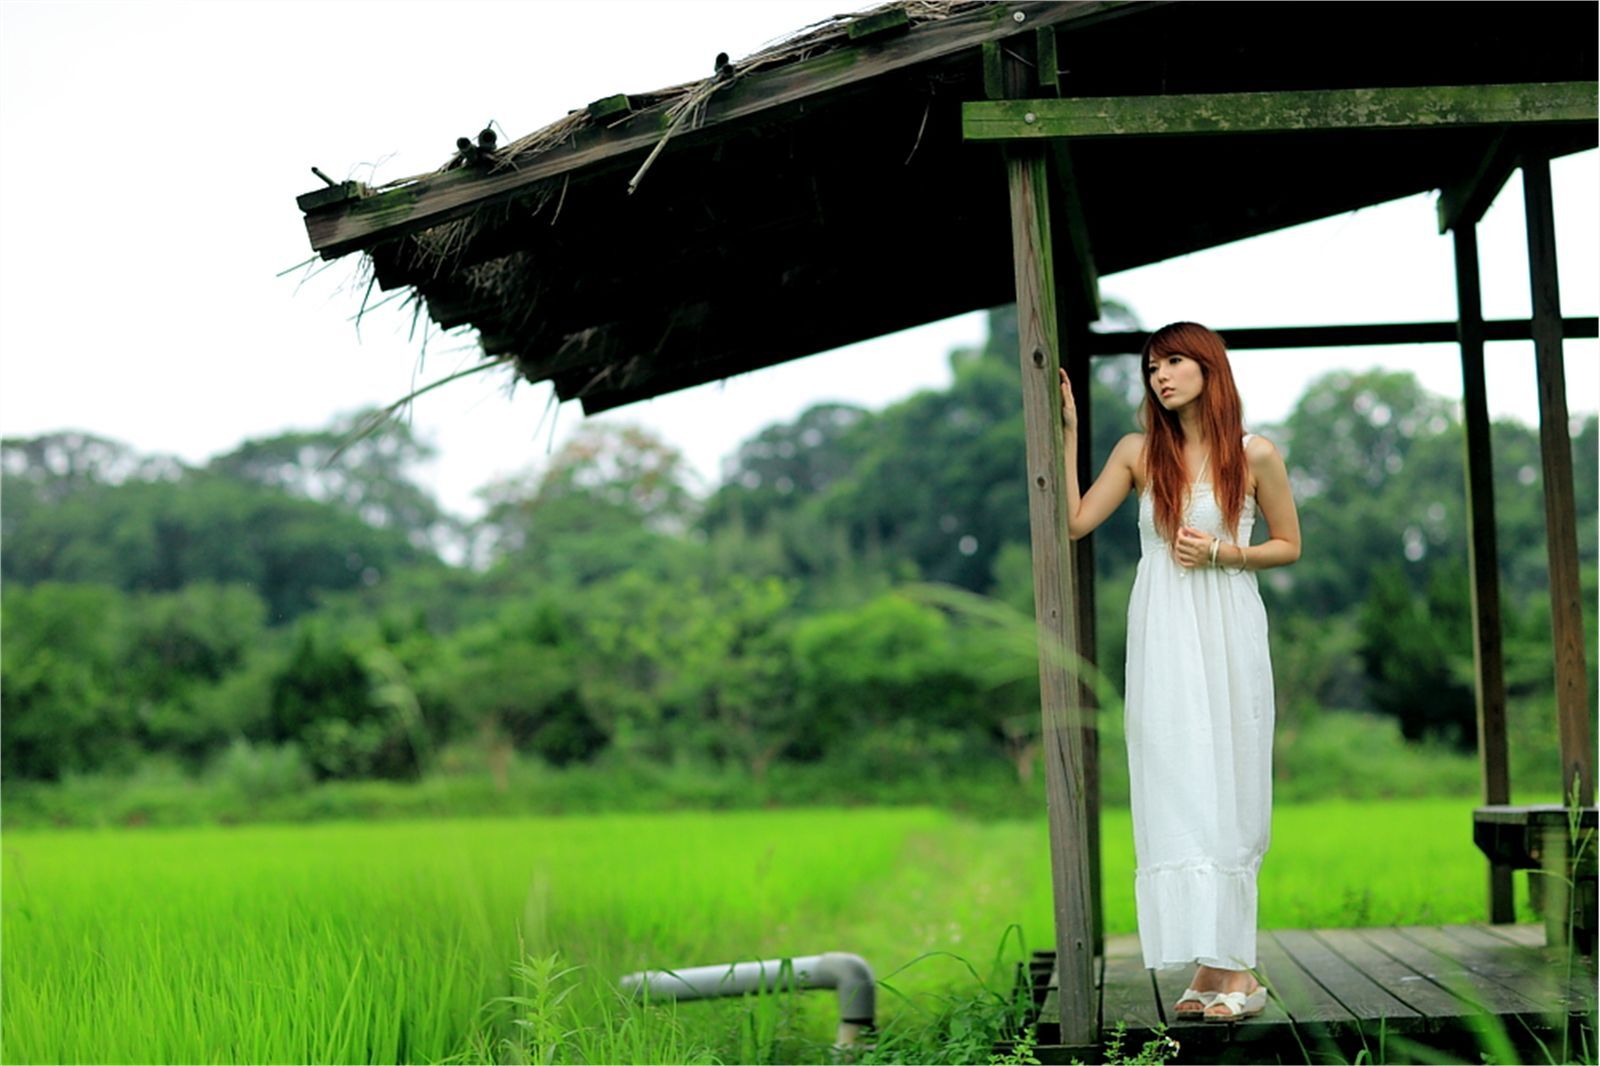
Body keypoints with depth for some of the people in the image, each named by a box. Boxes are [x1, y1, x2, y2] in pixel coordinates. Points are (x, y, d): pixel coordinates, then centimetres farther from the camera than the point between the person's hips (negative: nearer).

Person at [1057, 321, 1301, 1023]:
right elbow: (1075, 520, 2)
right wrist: (1068, 430, 1)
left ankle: (1230, 965, 2)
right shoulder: (1139, 452, 6)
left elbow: (1288, 545, 8)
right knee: (1175, 793, -2)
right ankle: (1216, 965, 1)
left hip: (1228, 639, -2)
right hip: (1162, 641, 2)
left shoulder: (1255, 456, 1)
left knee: (1226, 788, -2)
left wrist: (1222, 552, -9)